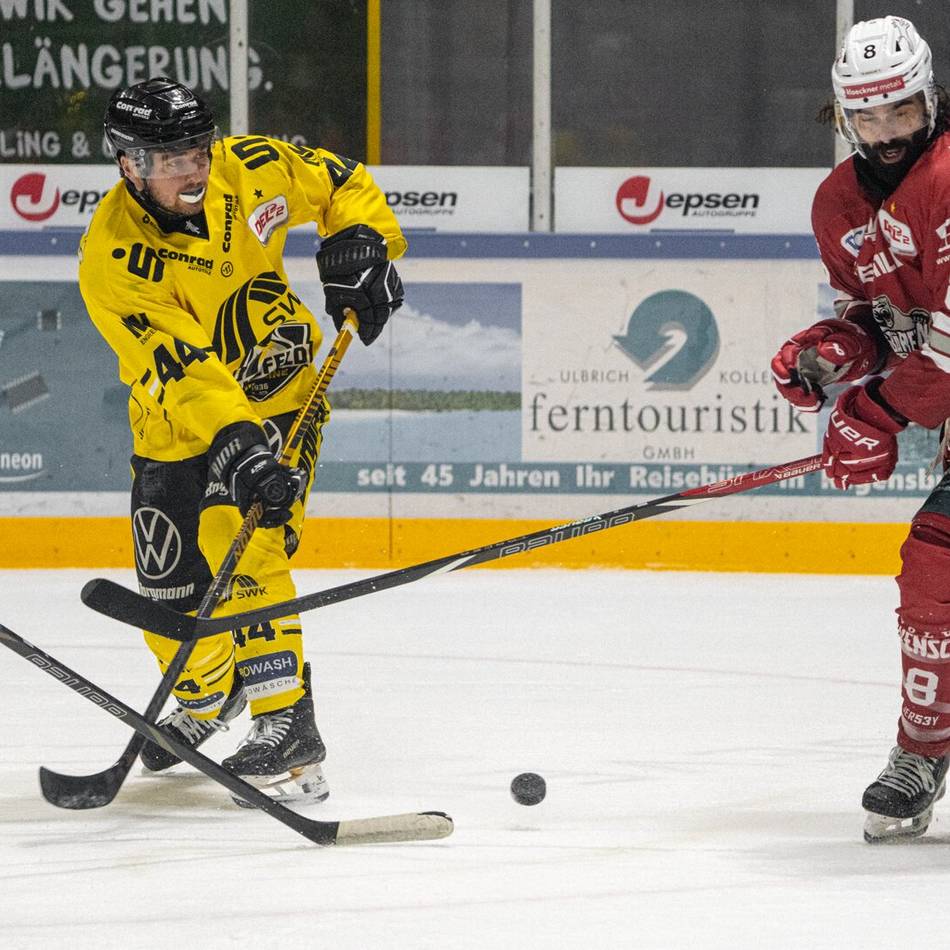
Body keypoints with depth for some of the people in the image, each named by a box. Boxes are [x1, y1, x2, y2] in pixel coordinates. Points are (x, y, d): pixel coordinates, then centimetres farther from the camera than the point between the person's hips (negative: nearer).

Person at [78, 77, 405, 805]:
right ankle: (208, 694, 37)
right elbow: (179, 370, -32)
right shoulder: (112, 259, -25)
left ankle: (289, 728, -22)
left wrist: (362, 242, -9)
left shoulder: (247, 169, -15)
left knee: (244, 551, -22)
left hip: (279, 397, 0)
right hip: (178, 421, 1)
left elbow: (340, 182, 6)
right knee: (172, 601, 4)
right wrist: (233, 445, -42)